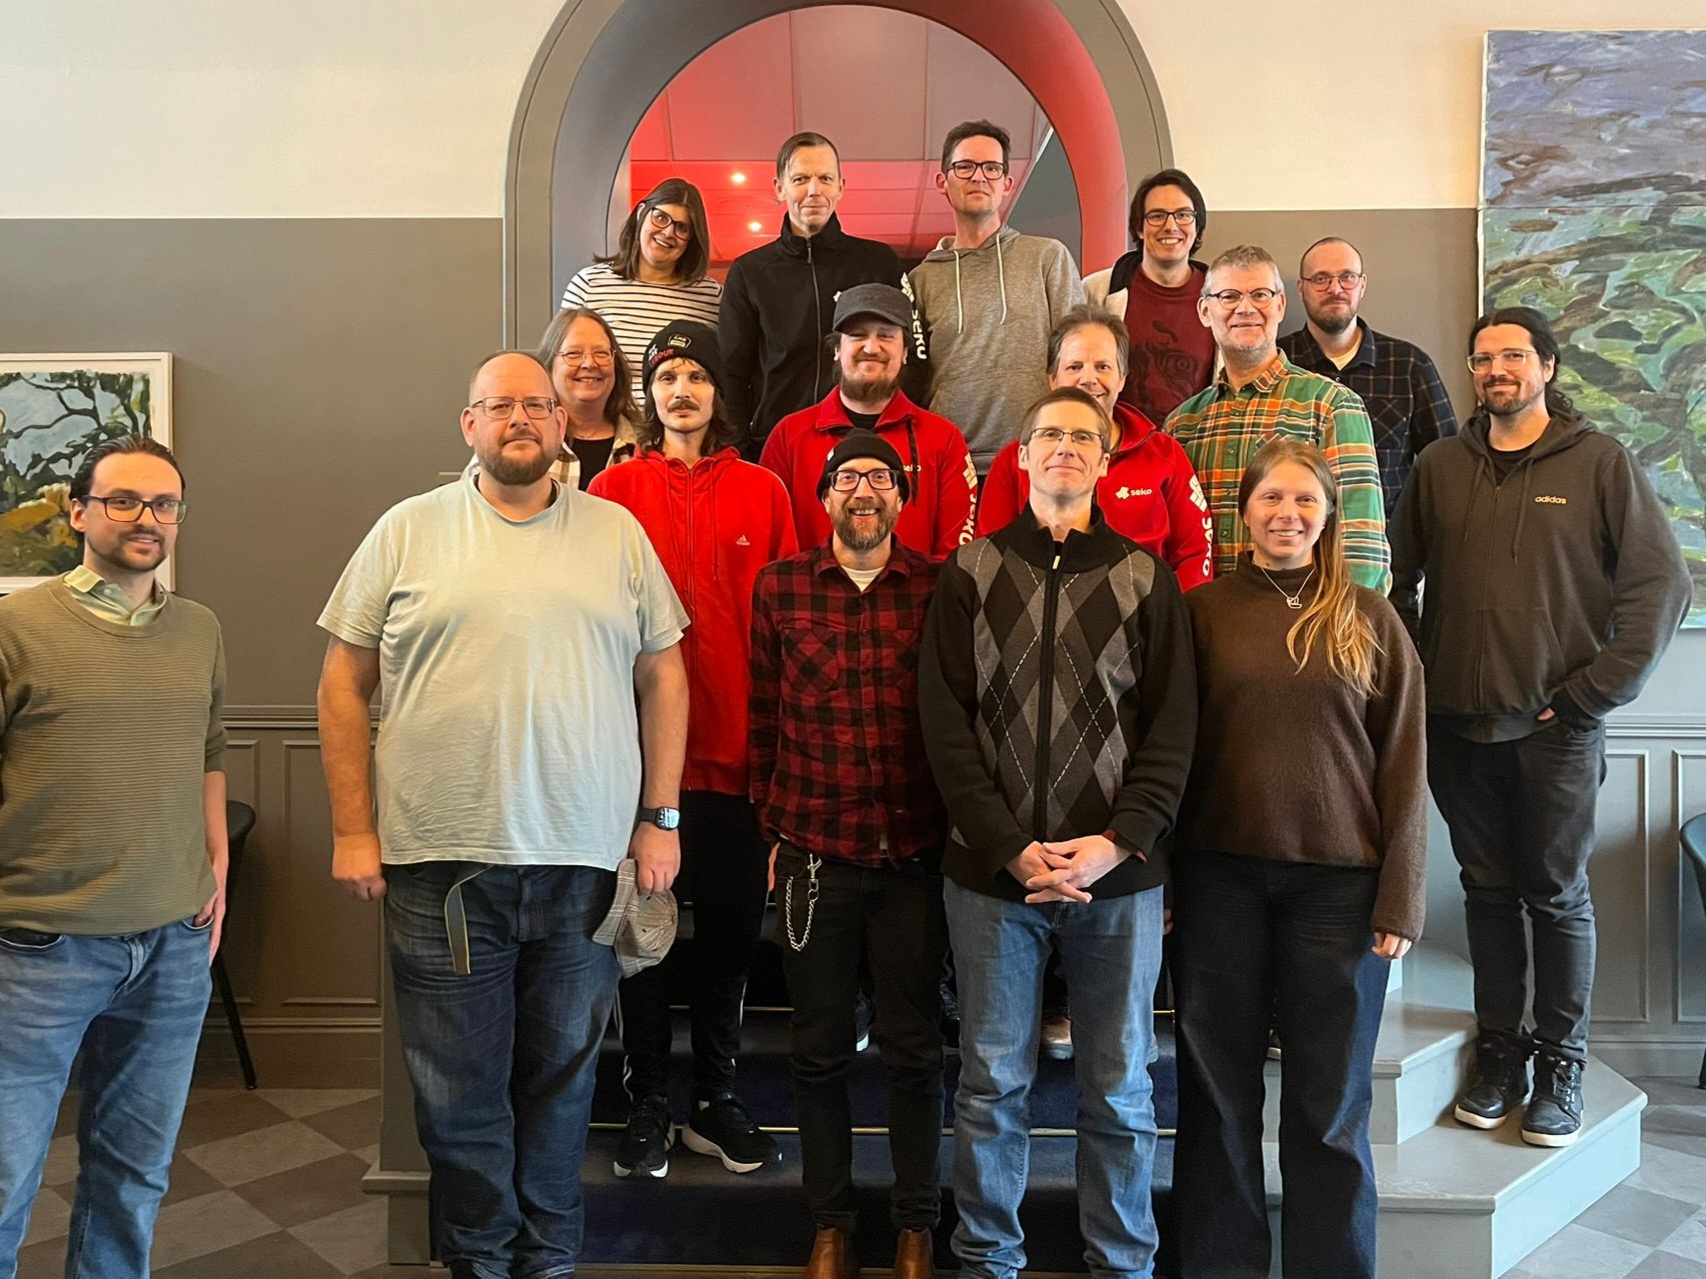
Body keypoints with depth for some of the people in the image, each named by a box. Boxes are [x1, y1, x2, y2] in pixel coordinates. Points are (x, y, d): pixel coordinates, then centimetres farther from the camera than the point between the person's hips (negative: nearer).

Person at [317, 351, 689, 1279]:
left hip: (587, 860, 1)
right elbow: (345, 683, 4)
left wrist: (662, 817, 3)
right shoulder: (407, 531, 3)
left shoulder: (617, 532, 6)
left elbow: (662, 676, 8)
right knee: (459, 1090, 10)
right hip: (439, 862, 0)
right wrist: (352, 828, -1)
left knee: (563, 1077, 14)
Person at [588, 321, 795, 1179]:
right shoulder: (615, 490, 3)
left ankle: (715, 1100, 29)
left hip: (734, 750, 1)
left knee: (729, 930, 11)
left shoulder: (762, 493, 5)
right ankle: (646, 1105, 26)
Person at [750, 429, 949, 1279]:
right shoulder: (780, 587, 4)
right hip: (814, 853, 1)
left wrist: (955, 833, -1)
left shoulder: (940, 589, 1)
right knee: (818, 1048, 12)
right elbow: (765, 717, 6)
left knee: (914, 1048, 10)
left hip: (916, 853, -1)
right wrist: (773, 827, 5)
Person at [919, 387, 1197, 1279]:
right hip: (991, 869, 0)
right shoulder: (971, 572, 5)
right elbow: (945, 721, -1)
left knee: (1120, 1091, 10)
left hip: (1118, 872, 1)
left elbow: (1172, 726, 3)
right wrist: (1011, 849, -9)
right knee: (992, 1083, 9)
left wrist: (1121, 841, -10)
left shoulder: (1145, 576, 7)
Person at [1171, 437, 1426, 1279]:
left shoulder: (1369, 620, 4)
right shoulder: (1203, 611, 3)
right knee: (1217, 1097, 10)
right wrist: (1156, 874, -2)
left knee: (1331, 1106, 10)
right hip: (1218, 878, 0)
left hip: (1340, 883, 0)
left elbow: (1403, 766, 3)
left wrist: (1400, 895, -2)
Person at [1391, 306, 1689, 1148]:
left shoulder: (1599, 462, -1)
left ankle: (1561, 1062, 20)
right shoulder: (1440, 466, 8)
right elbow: (1399, 580, 13)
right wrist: (1417, 677, 3)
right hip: (1458, 723, 3)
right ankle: (1499, 1051, 23)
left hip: (1555, 728, -3)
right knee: (1487, 889, 11)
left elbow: (1661, 584, -4)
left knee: (1557, 894, 6)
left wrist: (1594, 693, -8)